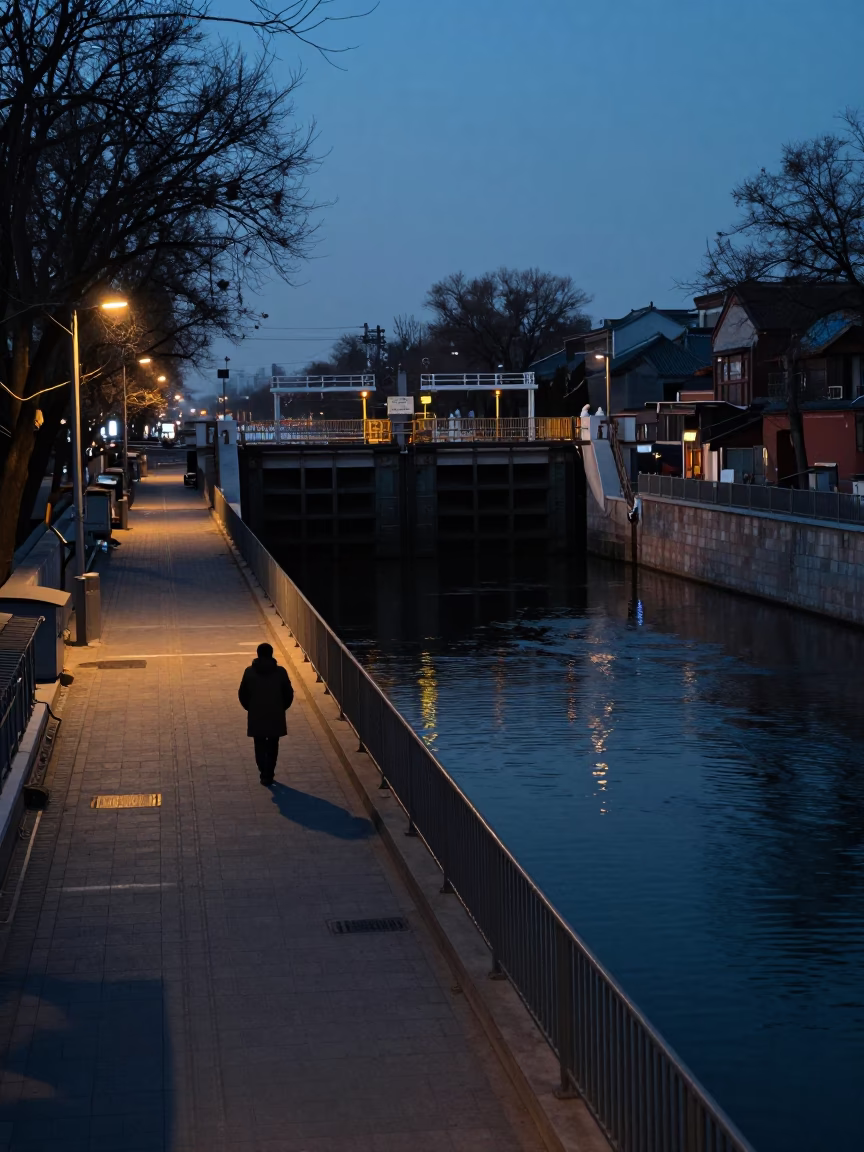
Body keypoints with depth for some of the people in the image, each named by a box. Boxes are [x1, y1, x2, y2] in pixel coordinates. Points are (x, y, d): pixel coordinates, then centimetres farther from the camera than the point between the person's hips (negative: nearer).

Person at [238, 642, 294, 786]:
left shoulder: (249, 672, -6)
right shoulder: (280, 671, -7)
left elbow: (242, 694, 0)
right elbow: (289, 693, -2)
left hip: (256, 716, 0)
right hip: (276, 715, 0)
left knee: (260, 745, 9)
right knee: (272, 746, 13)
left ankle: (265, 774, -6)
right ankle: (269, 775, 13)